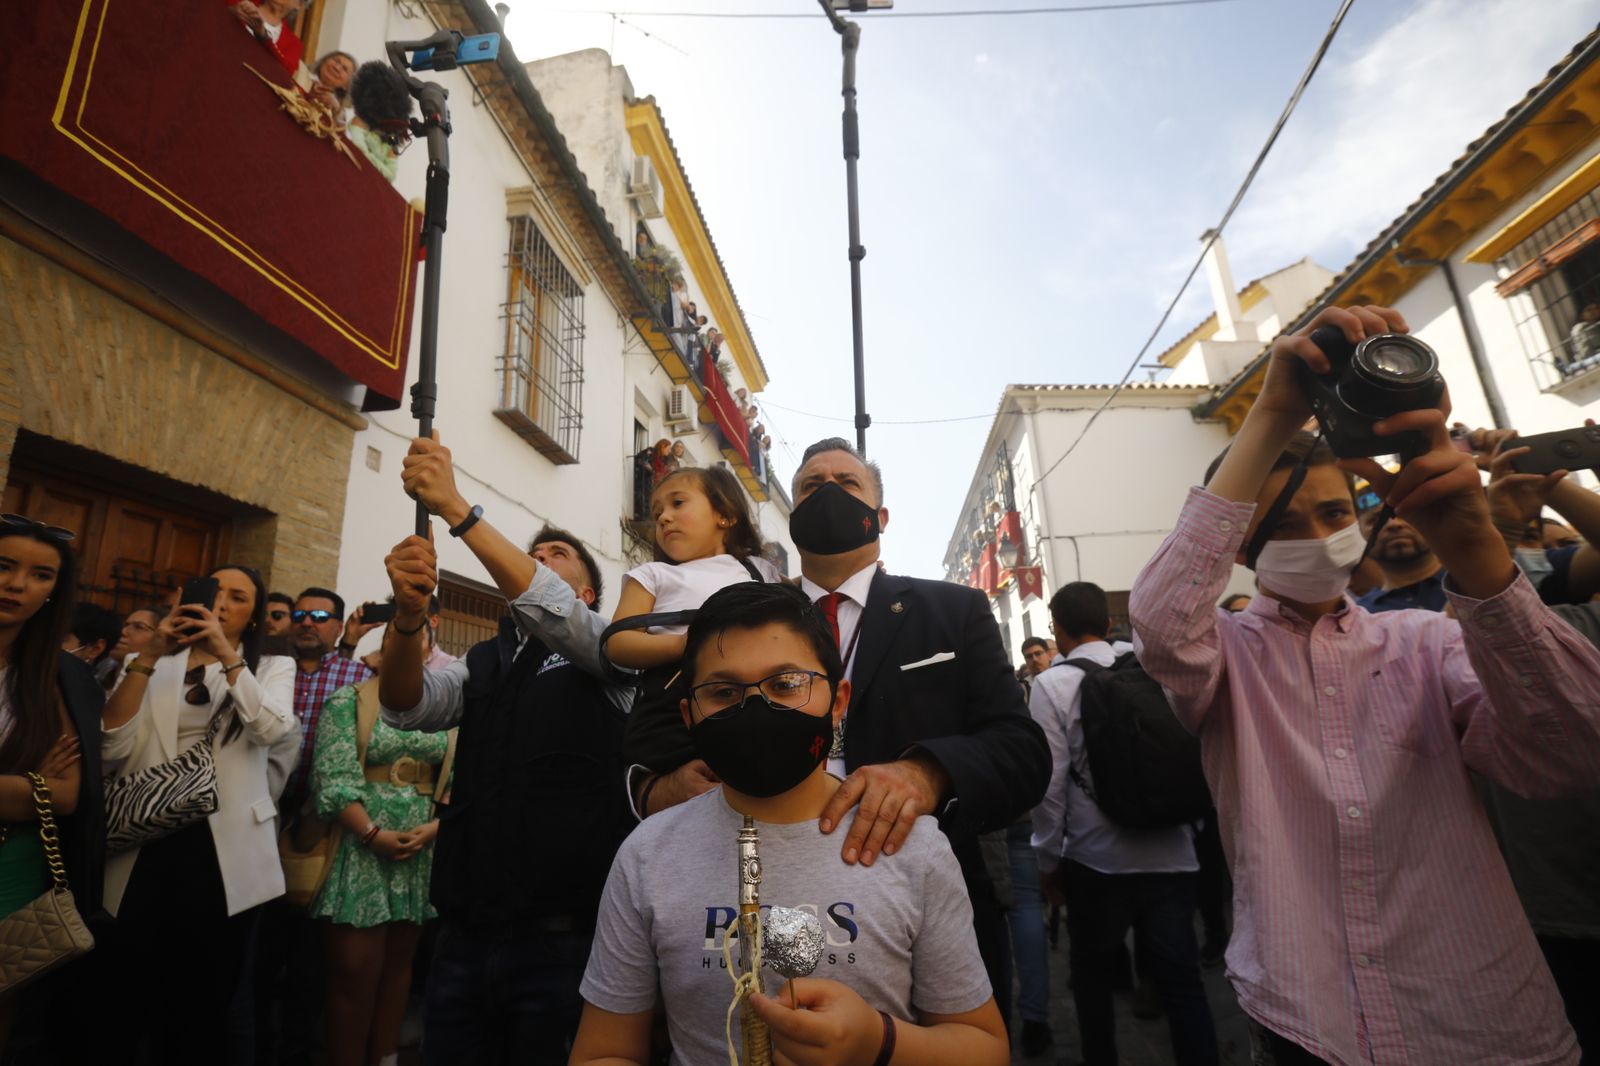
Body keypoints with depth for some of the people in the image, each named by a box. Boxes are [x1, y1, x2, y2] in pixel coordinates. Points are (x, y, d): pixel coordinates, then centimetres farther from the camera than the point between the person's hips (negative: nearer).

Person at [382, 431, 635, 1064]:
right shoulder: (485, 663, 15)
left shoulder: (607, 652, 0)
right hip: (464, 933, 5)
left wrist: (455, 507, -23)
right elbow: (405, 707, -2)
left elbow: (553, 612, -20)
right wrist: (408, 614, -22)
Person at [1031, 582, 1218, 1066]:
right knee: (1181, 977, 12)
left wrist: (1048, 858, 1)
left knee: (1094, 975, 17)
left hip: (1097, 858, -3)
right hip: (1171, 851, 3)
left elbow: (1051, 782, -11)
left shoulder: (1051, 684, -11)